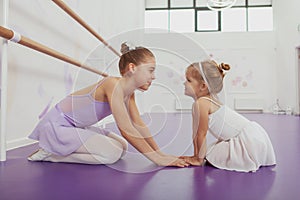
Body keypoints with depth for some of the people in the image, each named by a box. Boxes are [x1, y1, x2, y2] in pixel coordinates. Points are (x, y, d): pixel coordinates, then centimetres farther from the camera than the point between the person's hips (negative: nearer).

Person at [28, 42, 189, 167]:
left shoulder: (129, 92, 1)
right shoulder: (113, 84, -27)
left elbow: (139, 125, 4)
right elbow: (127, 130, -30)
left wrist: (159, 152, -2)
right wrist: (156, 158, -26)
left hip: (75, 127, 10)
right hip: (57, 125, -10)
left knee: (121, 146, 8)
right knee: (111, 154, -20)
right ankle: (49, 153, -8)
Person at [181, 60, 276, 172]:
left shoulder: (202, 103, -21)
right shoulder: (207, 100, 10)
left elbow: (202, 134, -15)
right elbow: (196, 133, 13)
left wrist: (199, 159, -4)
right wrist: (196, 155, 16)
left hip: (249, 138, -10)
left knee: (212, 158, -8)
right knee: (212, 153, 18)